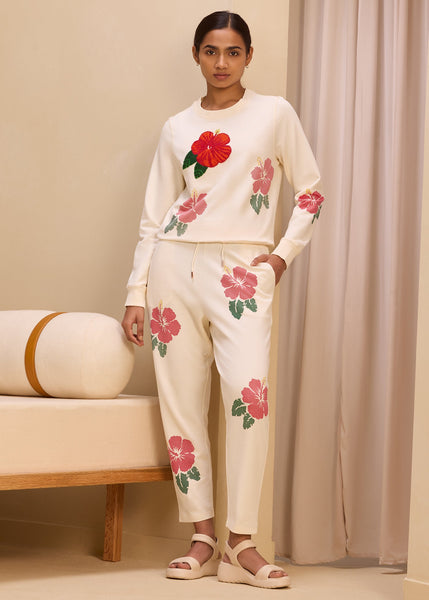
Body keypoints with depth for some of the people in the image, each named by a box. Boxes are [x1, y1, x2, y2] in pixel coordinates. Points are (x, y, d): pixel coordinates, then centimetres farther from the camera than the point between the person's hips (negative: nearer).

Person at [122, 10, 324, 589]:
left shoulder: (275, 113, 8)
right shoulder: (177, 128, 13)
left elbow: (311, 190, 12)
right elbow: (154, 216, 13)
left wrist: (284, 253, 0)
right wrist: (136, 294, 8)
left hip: (242, 270, -3)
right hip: (176, 264, 3)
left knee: (248, 388, -21)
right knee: (181, 401, -1)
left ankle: (241, 543, -14)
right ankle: (202, 539, 6)